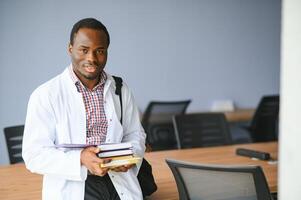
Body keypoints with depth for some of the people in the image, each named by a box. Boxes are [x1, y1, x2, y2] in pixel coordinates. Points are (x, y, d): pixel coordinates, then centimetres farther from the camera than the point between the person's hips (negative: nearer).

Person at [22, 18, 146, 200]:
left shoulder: (121, 90, 9)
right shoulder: (44, 96, -4)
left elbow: (135, 134, 18)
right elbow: (34, 155, -7)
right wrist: (80, 159, -21)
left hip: (118, 183, 3)